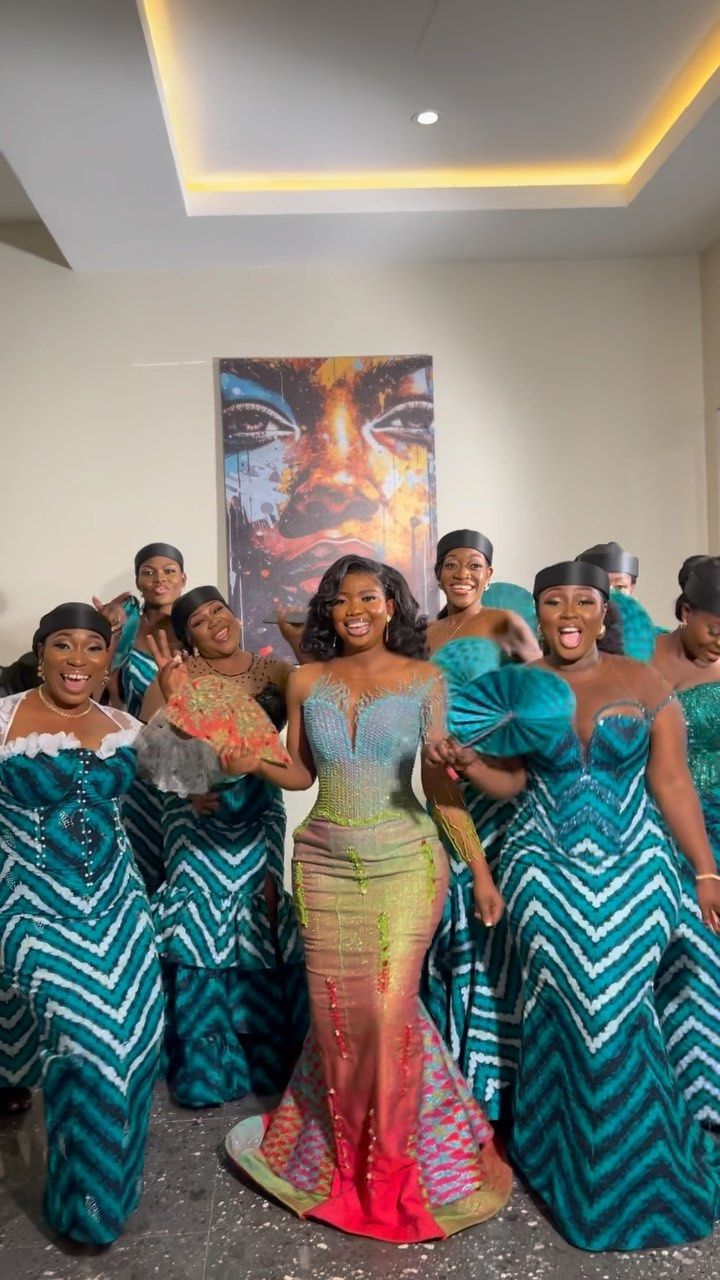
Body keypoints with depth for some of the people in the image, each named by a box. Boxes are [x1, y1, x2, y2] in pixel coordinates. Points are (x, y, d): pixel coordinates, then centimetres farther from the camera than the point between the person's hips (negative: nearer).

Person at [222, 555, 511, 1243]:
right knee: (338, 1010, 8)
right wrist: (253, 764, -12)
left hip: (406, 862, -2)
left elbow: (440, 782, -1)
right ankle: (343, 1145, 35)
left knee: (388, 1007, -2)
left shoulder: (423, 678, -2)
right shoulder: (306, 681, 3)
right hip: (325, 863, 2)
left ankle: (389, 1157, 25)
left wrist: (480, 869, -3)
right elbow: (299, 773, 8)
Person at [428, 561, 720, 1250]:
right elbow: (506, 780, 3)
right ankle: (569, 1156, 28)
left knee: (620, 1008, 3)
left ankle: (638, 1169, 27)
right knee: (563, 1009, 4)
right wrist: (465, 761, -18)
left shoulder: (644, 682, -3)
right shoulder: (516, 689, -1)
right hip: (545, 869, 1)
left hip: (634, 868, 0)